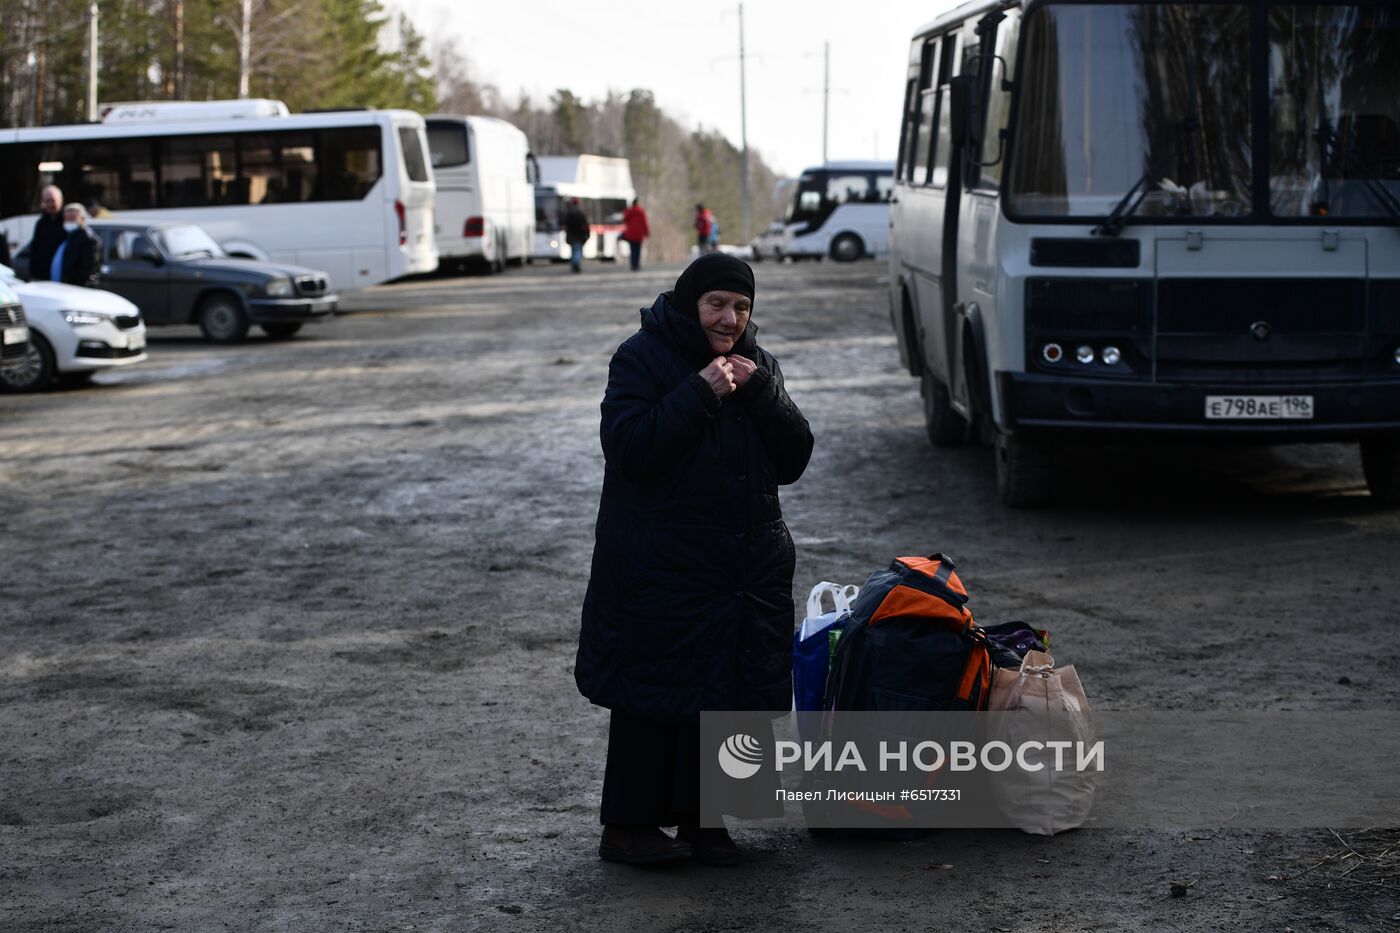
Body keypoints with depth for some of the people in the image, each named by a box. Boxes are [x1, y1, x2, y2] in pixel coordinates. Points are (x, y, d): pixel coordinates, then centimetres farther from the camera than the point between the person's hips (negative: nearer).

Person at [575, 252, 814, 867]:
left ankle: (701, 818, 18)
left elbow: (793, 461, 4)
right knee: (652, 697, -3)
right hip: (660, 570, -5)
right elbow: (629, 448, -19)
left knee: (728, 690, 6)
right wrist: (701, 394, -21)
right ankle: (627, 826, 6)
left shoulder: (758, 365, 11)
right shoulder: (642, 357, -5)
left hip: (748, 566, 5)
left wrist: (760, 393, -10)